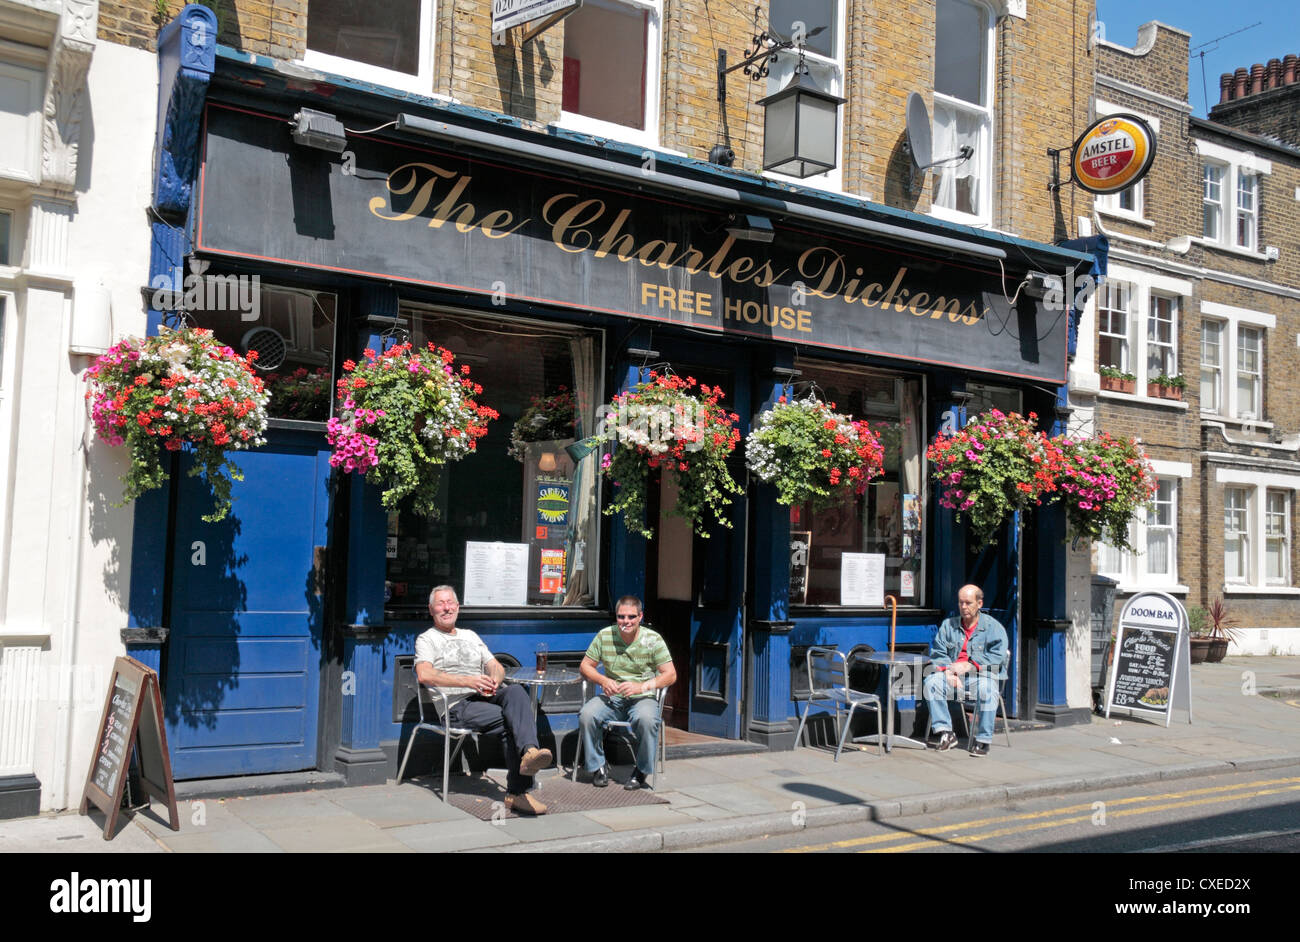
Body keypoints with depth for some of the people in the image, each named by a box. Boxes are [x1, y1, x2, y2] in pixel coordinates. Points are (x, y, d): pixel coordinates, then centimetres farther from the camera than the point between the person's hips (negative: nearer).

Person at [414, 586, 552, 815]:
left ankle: (529, 752, -50)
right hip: (458, 705, -4)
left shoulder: (470, 636, 31)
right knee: (514, 721, -31)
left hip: (486, 697, 4)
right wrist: (469, 681, -17)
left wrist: (494, 680, -2)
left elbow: (497, 667, 26)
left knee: (516, 691, -32)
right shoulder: (427, 639, 13)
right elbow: (424, 675, -8)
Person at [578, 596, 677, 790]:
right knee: (587, 715, -27)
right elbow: (585, 666, 8)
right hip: (611, 698, 2)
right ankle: (599, 766, -5)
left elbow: (671, 675, -6)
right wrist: (603, 680, -13)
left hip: (643, 699, -2)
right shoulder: (604, 636, 1)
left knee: (646, 719, -35)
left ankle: (641, 772, -11)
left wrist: (643, 687, -21)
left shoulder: (652, 639, -4)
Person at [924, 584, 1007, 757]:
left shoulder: (992, 626, 6)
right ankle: (945, 732, -21)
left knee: (986, 689, -36)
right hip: (953, 677, 3)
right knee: (931, 681, -25)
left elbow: (997, 656, -8)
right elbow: (937, 653, 9)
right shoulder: (948, 625, 16)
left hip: (981, 675, -3)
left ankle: (983, 740, -26)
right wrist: (947, 670, -11)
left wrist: (969, 665, -16)